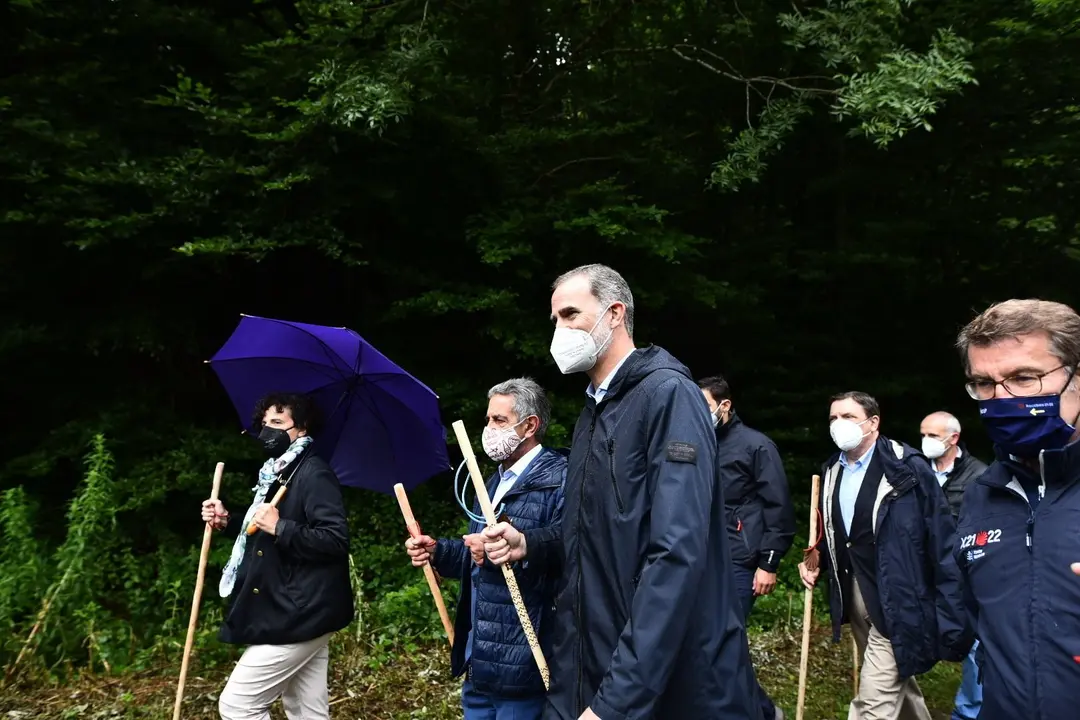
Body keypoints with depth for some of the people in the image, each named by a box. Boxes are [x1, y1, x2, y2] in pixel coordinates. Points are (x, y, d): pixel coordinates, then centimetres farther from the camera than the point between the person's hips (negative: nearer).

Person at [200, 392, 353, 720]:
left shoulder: (313, 473, -14)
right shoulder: (278, 474, 18)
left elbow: (336, 540, -23)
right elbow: (264, 535, 28)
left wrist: (280, 527, -27)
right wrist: (228, 521, 13)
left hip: (299, 616, -10)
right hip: (298, 614, 10)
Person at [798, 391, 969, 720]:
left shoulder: (906, 468, -15)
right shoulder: (831, 473, 6)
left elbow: (943, 542, -16)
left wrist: (951, 616, -17)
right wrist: (816, 562, 2)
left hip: (896, 602, -7)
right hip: (854, 598, 7)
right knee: (896, 684, 25)